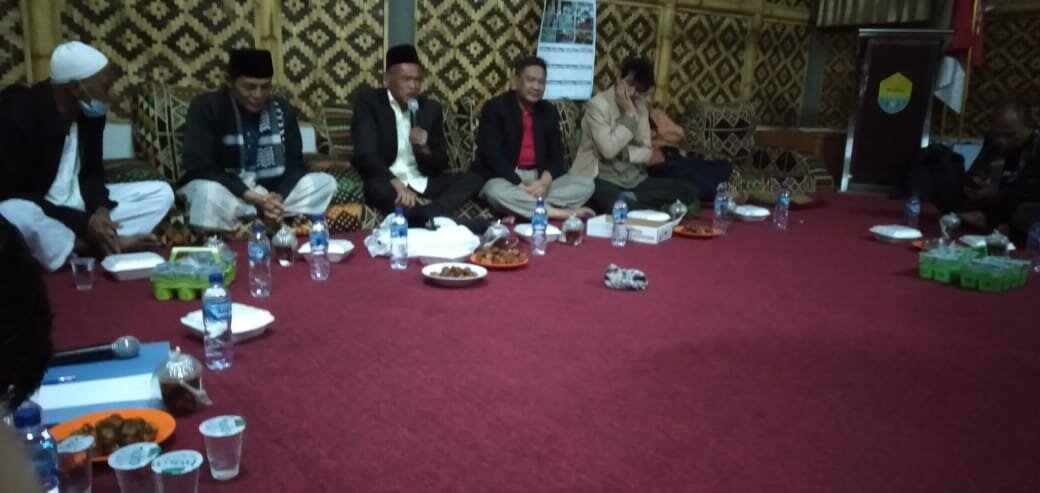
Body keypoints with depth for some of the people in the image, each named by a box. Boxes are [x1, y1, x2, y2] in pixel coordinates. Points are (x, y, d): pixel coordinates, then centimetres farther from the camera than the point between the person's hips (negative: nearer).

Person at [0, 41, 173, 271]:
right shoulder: (20, 113, -21)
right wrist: (83, 222, -28)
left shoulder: (91, 113, -2)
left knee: (161, 192, -7)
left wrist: (100, 209, -16)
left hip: (78, 204, 7)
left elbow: (91, 172, 7)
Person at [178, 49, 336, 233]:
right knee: (209, 192, -39)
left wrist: (278, 197, -24)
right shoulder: (205, 107, -12)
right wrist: (254, 199, -30)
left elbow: (295, 164, -2)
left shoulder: (282, 109, 0)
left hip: (270, 192, 5)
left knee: (325, 182, -15)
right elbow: (201, 168, -19)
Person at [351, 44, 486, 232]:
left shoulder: (431, 108, 9)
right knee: (377, 189, -37)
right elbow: (366, 155, -15)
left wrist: (424, 149, -14)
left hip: (424, 184, 4)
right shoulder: (368, 102, -2)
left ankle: (427, 218, -39)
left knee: (473, 179, -16)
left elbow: (441, 164, 9)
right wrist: (398, 185, -30)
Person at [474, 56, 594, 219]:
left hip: (539, 178, 5)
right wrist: (520, 186, -24)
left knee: (586, 184, -15)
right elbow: (492, 155, -14)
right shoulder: (495, 107, -5)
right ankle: (560, 213, -31)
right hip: (506, 178, -5)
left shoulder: (549, 111, 11)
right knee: (496, 192, -39)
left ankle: (525, 208, -29)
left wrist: (545, 181, -17)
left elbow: (556, 155, 5)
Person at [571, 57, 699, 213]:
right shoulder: (598, 104, -10)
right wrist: (629, 115, -15)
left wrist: (623, 152, -11)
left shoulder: (641, 107, 10)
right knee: (616, 204, -43)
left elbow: (646, 152, 8)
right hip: (602, 179, -7)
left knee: (689, 190, -9)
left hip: (634, 180, 7)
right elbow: (608, 149, -19)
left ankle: (629, 200, -18)